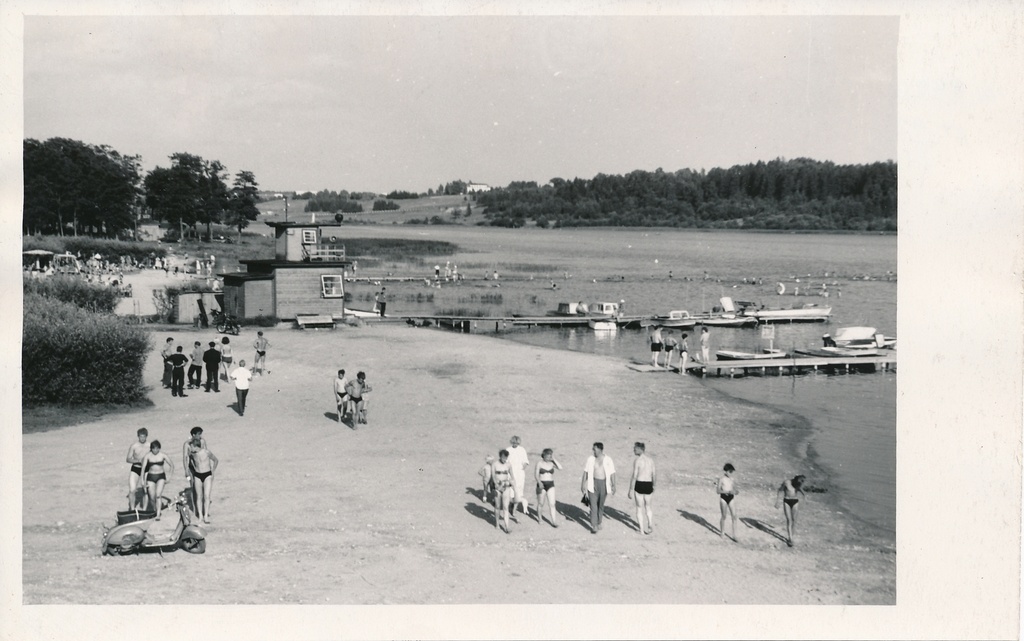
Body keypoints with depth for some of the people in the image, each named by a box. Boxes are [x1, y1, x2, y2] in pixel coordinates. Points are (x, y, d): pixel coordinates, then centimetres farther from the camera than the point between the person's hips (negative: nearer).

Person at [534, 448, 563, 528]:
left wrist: (553, 459, -9)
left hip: (550, 485, 1)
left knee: (552, 504, -6)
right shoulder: (540, 463, -3)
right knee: (541, 503, 9)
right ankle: (539, 518, 30)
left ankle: (553, 521, -8)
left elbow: (560, 467, -13)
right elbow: (536, 474, -8)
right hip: (541, 485, -1)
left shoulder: (552, 463, 4)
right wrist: (539, 482, -23)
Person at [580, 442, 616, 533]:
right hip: (593, 484, -1)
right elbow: (586, 471, 4)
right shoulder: (590, 459, -2)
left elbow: (612, 473, -1)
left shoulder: (608, 460, -4)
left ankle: (598, 523, 32)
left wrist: (613, 485, -6)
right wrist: (583, 484, 2)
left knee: (601, 505, 13)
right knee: (593, 505, -8)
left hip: (604, 484, 1)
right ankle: (593, 526, -7)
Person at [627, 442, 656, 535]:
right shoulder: (651, 460, 4)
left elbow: (634, 476, -14)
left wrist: (631, 490, -10)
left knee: (639, 507, 9)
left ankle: (641, 529, 13)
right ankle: (650, 525, 12)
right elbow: (653, 475, 10)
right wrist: (653, 486, 23)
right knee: (647, 506, 23)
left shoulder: (637, 460, -13)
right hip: (648, 485, 5)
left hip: (639, 485, -5)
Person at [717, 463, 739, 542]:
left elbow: (734, 489, 10)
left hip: (731, 498, 3)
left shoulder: (732, 480, 5)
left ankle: (734, 535, 2)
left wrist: (736, 491, -14)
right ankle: (722, 533, 25)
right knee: (724, 516, 7)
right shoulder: (722, 479, -6)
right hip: (724, 497, -3)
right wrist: (728, 491, -22)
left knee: (734, 516, -3)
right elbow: (718, 491, -10)